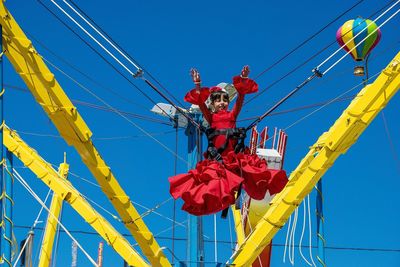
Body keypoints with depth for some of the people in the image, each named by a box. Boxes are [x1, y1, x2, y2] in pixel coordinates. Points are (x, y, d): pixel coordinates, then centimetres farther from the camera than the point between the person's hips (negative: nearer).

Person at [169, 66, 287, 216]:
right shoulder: (211, 117, 11)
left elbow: (240, 99, 5)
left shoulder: (232, 115, 15)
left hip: (234, 156, 1)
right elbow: (200, 103, -1)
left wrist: (244, 81, -7)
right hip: (216, 157, -1)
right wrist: (197, 86, -13)